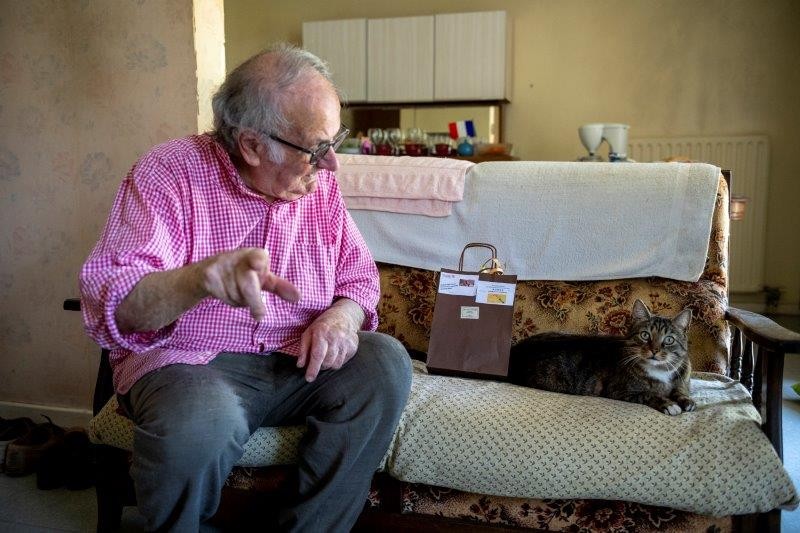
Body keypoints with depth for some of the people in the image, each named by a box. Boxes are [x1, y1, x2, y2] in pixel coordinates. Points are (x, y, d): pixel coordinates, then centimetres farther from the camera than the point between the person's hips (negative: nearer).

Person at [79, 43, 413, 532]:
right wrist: (201, 277, -44)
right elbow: (109, 300, -22)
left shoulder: (319, 182, 2)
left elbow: (359, 274, 10)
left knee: (386, 360, -20)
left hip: (299, 362, 5)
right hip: (192, 363, -4)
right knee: (199, 423, -36)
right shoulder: (171, 171, -12)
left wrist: (342, 315, -16)